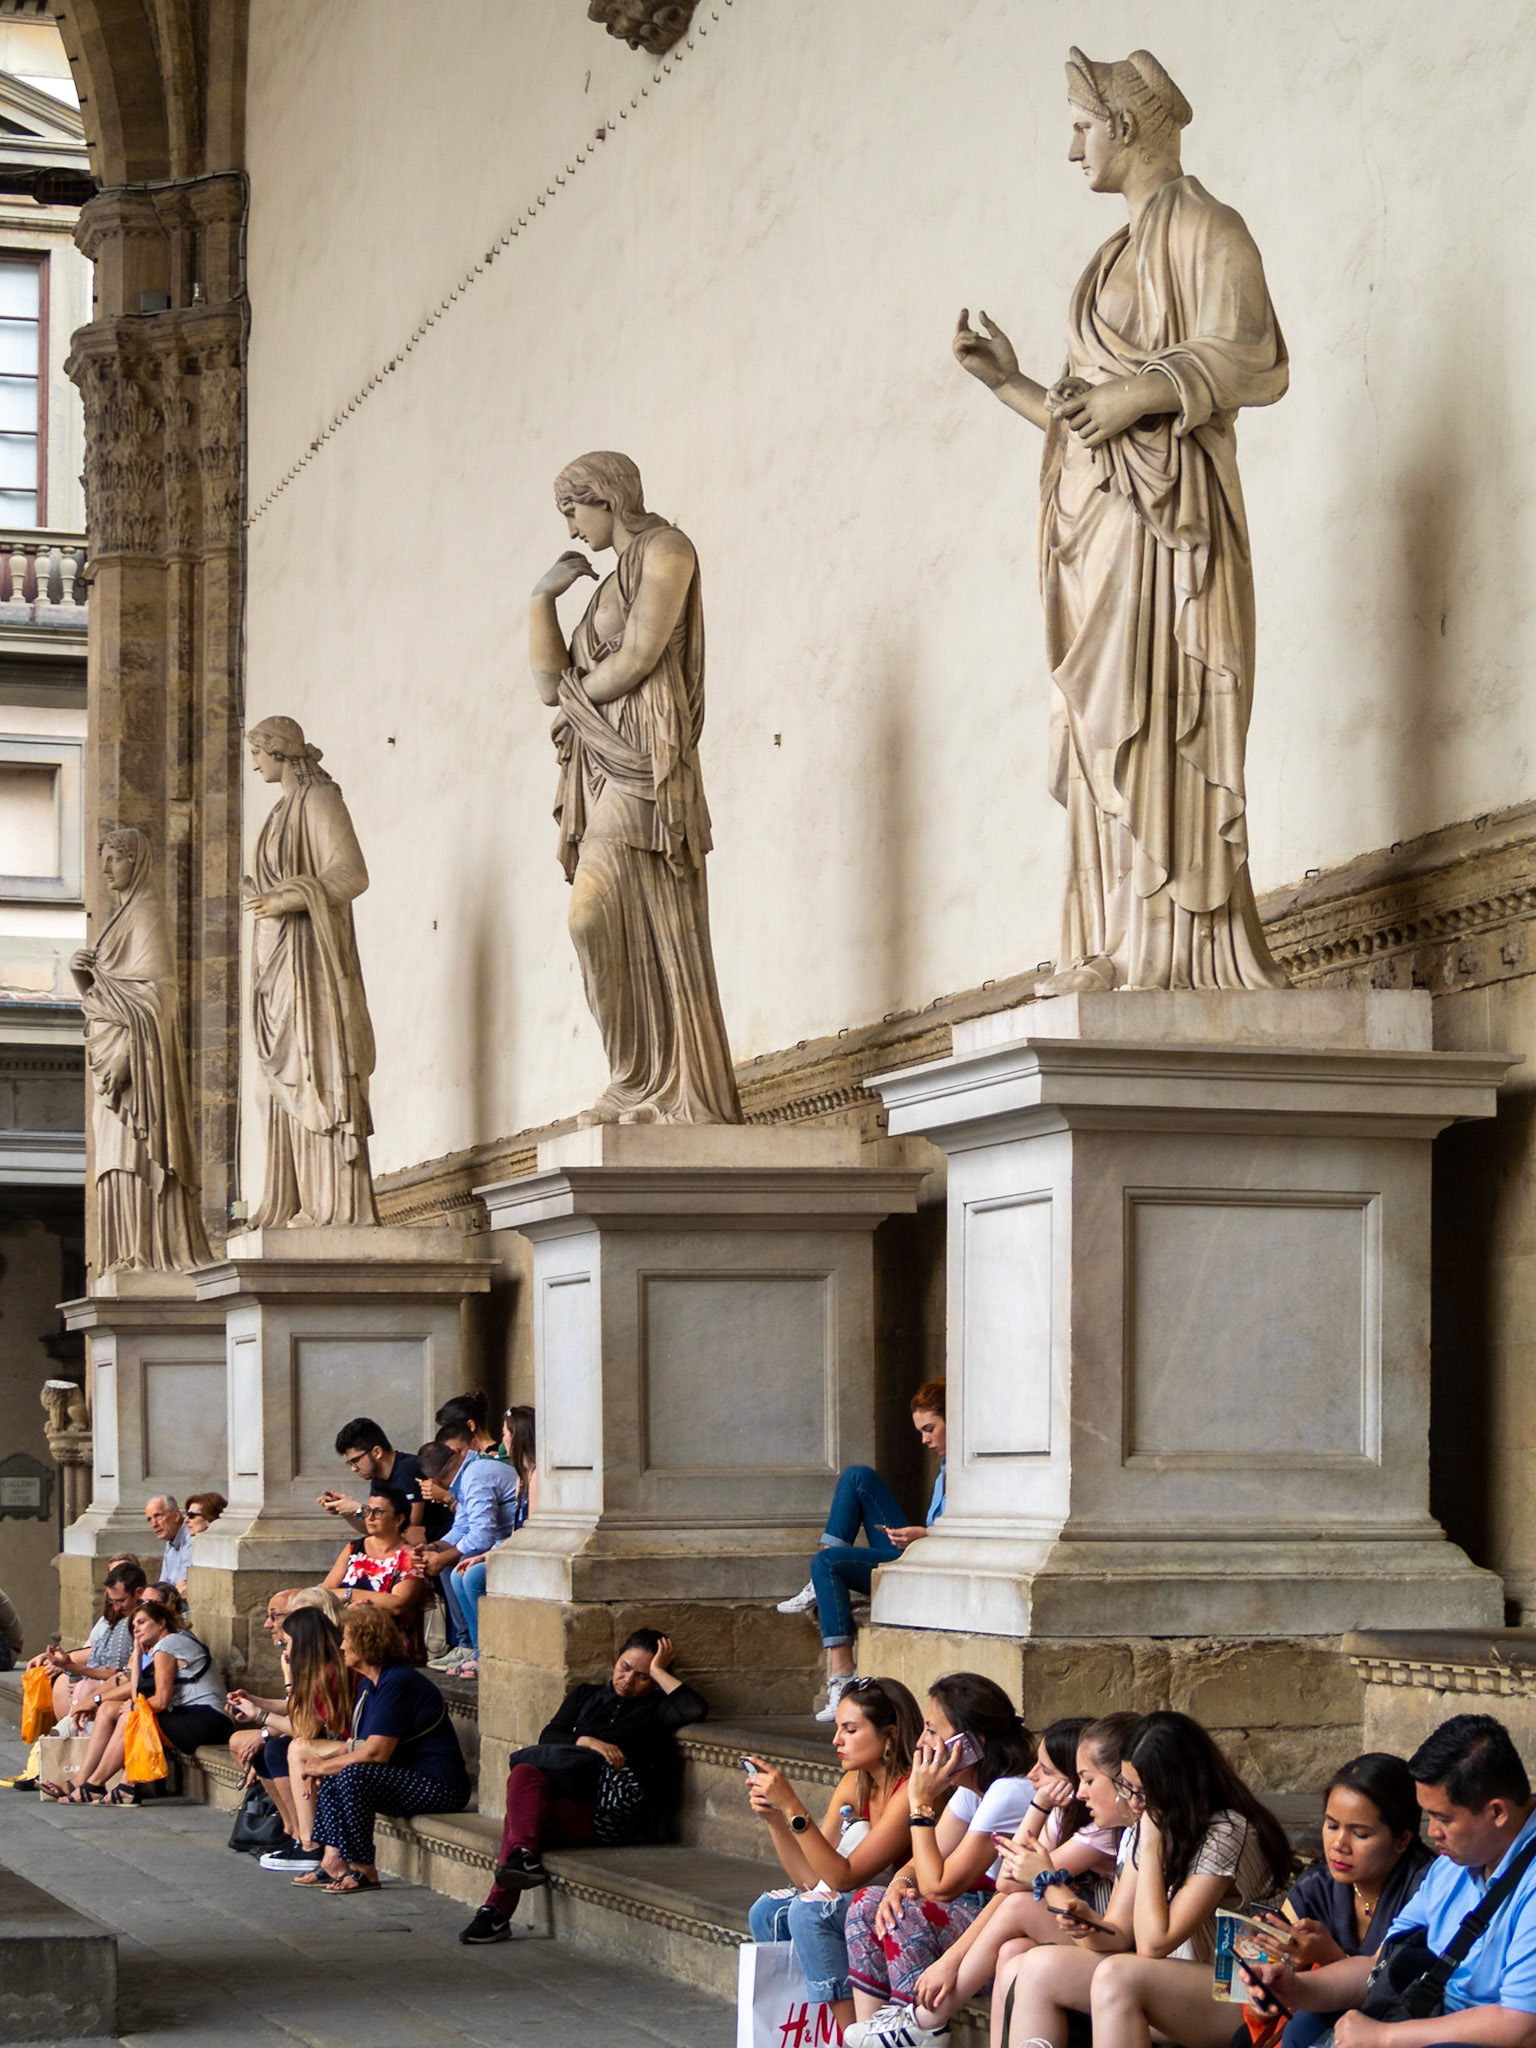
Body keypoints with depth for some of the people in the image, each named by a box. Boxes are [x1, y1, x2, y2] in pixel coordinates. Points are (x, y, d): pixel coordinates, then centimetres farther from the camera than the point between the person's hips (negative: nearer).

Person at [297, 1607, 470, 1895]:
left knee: (353, 1775, -27)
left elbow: (375, 1753, -23)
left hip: (439, 1786, -10)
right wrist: (324, 1761, -1)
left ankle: (363, 1871, -19)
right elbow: (359, 1744, 18)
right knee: (330, 1779, 3)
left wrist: (322, 1766, -13)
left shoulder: (398, 1682, -18)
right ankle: (333, 1861, -3)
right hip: (408, 1779, 10)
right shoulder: (369, 1684, 14)